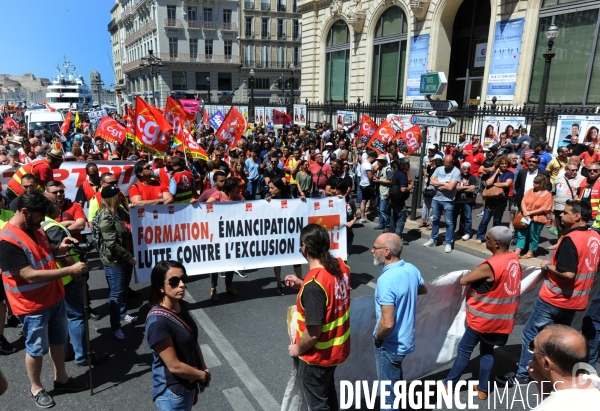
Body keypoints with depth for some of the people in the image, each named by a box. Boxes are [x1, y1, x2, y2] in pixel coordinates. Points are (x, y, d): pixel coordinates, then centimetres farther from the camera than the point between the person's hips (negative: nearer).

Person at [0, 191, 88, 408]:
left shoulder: (35, 228, 1)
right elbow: (31, 275, -29)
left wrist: (59, 249, -3)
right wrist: (70, 270, -29)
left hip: (55, 297, 8)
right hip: (33, 305, -8)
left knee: (58, 341, 21)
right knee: (36, 348, 12)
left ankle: (61, 379, 39)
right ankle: (36, 388, 34)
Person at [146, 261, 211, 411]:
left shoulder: (181, 306, -4)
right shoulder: (158, 322, -29)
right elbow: (175, 366, -25)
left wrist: (203, 369, 0)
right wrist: (203, 375, -12)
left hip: (188, 384, 7)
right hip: (172, 393, -7)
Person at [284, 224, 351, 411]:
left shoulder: (314, 283, -33)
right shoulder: (341, 266, -9)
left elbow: (313, 333, -28)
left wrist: (297, 349, -10)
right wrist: (303, 285, 5)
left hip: (317, 356, -8)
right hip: (337, 347, 8)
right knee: (328, 391, 31)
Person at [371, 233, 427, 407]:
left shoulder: (386, 280, -31)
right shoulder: (411, 269, -5)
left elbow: (387, 323, -32)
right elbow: (423, 289, 18)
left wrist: (377, 338, -14)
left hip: (390, 345, -9)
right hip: (406, 339, 9)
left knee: (388, 392, 12)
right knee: (396, 380, 31)